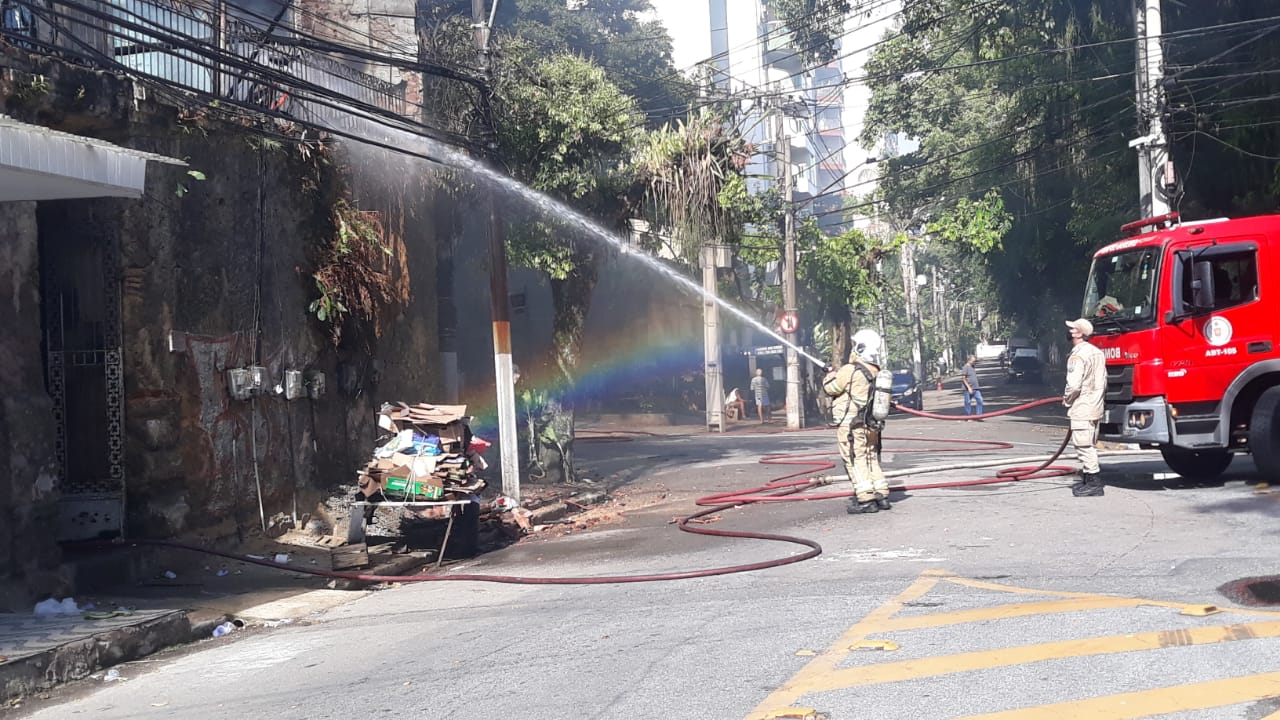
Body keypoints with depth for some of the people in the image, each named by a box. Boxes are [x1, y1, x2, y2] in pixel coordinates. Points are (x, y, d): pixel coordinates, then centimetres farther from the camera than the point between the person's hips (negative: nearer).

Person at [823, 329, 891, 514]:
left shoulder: (850, 370, -17)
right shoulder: (877, 373, 6)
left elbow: (830, 388, -7)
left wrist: (831, 375, 14)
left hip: (850, 426, -7)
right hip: (871, 427, 7)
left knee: (856, 462, -3)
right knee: (872, 460, 17)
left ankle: (866, 500, -6)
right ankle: (882, 496, 19)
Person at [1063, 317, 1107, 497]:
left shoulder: (1078, 355, -17)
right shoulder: (1098, 353, 13)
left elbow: (1074, 385, -23)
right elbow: (1103, 381, 17)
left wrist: (1066, 399, -6)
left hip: (1081, 408, -10)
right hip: (1095, 406, 10)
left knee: (1084, 446, -7)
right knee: (1088, 445, 18)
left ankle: (1094, 483, -7)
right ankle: (1088, 478, 25)